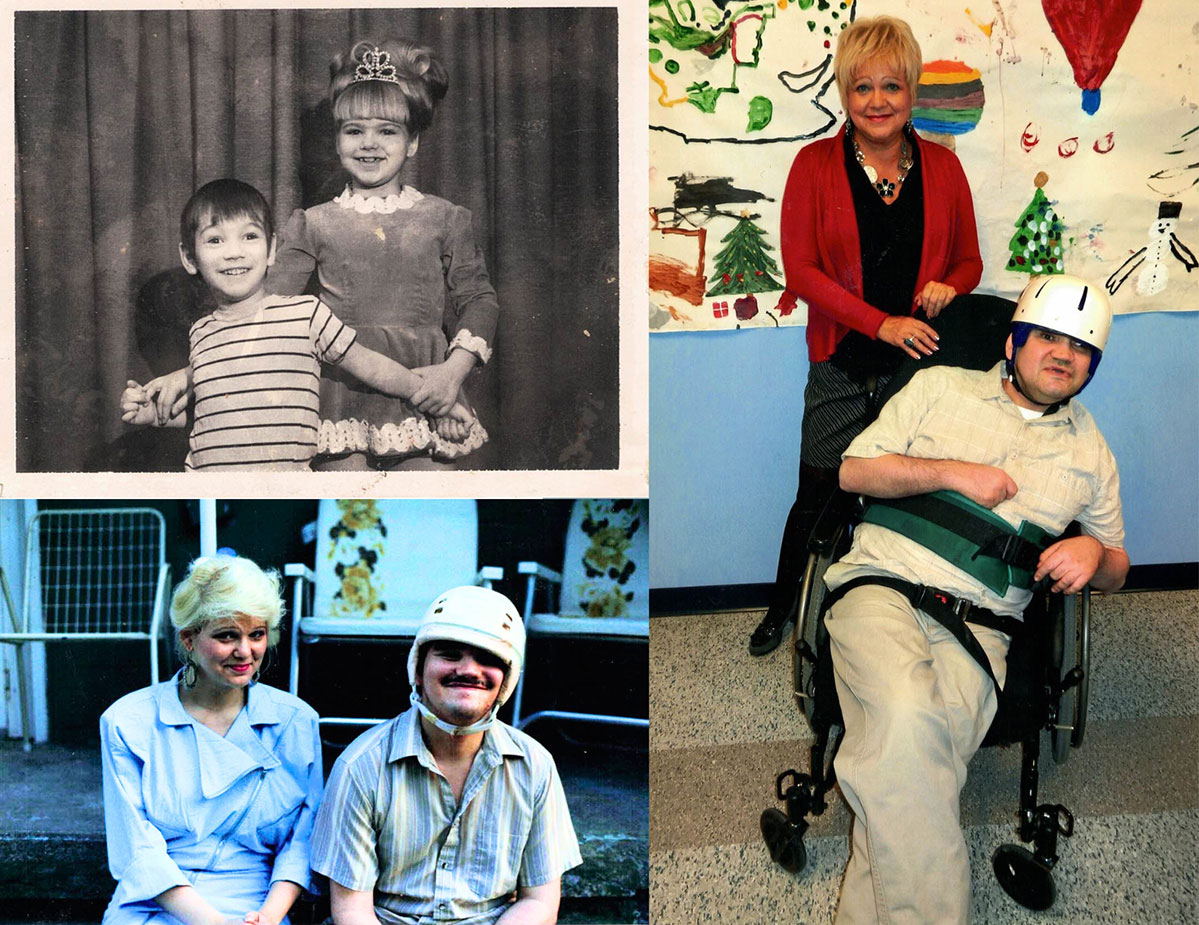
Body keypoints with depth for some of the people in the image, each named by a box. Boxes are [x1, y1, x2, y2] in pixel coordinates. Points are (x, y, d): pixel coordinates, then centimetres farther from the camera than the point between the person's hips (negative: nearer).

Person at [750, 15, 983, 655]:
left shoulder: (942, 168, 5)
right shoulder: (815, 165, -2)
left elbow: (969, 260, 13)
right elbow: (800, 268, -8)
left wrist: (948, 287, -12)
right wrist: (883, 323, -18)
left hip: (921, 363, 1)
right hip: (844, 368, -1)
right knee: (818, 499, 9)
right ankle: (783, 609, 32)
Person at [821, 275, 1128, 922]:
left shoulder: (1089, 452, 22)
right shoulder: (941, 388, 16)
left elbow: (1116, 569, 27)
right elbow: (854, 471, 10)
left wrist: (1094, 552, 2)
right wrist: (951, 472, -2)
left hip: (977, 625, 2)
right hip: (881, 587, -2)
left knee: (908, 760, -32)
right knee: (905, 721, -36)